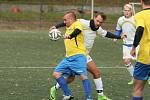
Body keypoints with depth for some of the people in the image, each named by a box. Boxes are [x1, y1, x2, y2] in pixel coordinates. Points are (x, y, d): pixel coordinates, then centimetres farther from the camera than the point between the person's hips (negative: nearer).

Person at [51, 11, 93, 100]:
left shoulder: (77, 24, -7)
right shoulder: (68, 27, 19)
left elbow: (78, 30, -26)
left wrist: (70, 36, -43)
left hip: (78, 56, -9)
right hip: (68, 57, 9)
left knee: (83, 76, -19)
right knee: (56, 73, 3)